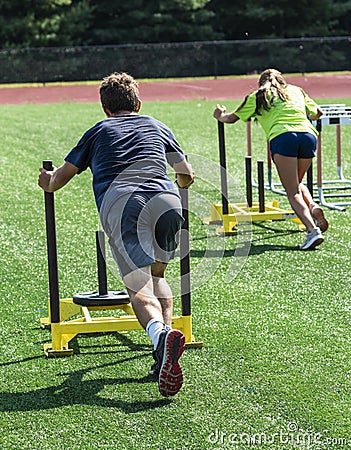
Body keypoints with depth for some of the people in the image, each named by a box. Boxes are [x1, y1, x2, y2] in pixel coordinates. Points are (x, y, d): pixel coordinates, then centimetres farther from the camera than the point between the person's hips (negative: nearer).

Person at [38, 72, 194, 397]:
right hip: (166, 201, 2)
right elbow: (187, 177, 39)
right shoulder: (157, 126, 32)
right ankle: (165, 340, 2)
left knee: (139, 288, -12)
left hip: (120, 205, -2)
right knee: (156, 275, 24)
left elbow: (59, 178, 33)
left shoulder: (98, 131, 28)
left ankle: (160, 334, -44)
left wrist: (48, 182, 56)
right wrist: (179, 184, 62)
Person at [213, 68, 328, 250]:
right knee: (296, 184, 23)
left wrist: (221, 116, 52)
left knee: (293, 193, -5)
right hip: (308, 134, 4)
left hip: (282, 137, -4)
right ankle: (313, 207, -6)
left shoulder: (257, 96, 22)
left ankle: (312, 230, -26)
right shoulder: (296, 90, 30)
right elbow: (318, 113, 39)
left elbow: (231, 118, 30)